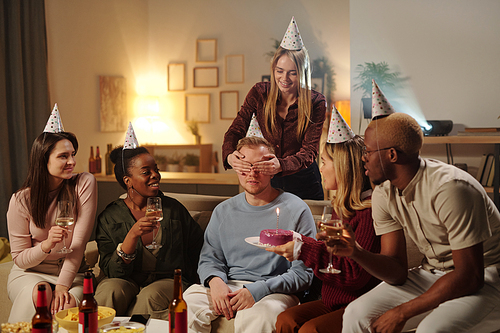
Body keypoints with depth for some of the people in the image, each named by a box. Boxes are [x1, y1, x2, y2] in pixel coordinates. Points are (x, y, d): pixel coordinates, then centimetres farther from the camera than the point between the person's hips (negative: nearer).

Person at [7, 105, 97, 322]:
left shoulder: (84, 184, -9)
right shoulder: (21, 201, -8)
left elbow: (79, 240, -14)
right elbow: (19, 258, -4)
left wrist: (63, 285, -24)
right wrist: (46, 245, -26)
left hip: (72, 272, 0)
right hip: (30, 273, 1)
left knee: (68, 304, -32)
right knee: (40, 293, -33)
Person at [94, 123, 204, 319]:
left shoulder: (173, 209, 5)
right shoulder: (109, 218, 1)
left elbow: (199, 247, 16)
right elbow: (111, 271, -9)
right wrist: (132, 235, -23)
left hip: (168, 280, 1)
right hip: (127, 281, 0)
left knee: (151, 296, -33)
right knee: (110, 290, -33)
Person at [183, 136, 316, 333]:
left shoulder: (296, 210, -1)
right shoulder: (223, 211, 15)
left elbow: (303, 273, -5)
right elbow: (209, 259, 16)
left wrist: (258, 290, -17)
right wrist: (215, 281, -10)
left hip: (275, 293, -4)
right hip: (228, 288, 4)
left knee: (255, 316, -38)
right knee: (188, 301, -26)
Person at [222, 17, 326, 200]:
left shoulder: (316, 103, -14)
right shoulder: (259, 93, -8)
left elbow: (309, 151, -21)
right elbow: (236, 130, -11)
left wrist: (281, 165, -42)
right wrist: (230, 156, -35)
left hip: (303, 183, -1)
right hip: (267, 180, 2)